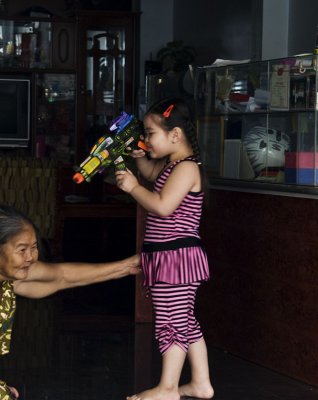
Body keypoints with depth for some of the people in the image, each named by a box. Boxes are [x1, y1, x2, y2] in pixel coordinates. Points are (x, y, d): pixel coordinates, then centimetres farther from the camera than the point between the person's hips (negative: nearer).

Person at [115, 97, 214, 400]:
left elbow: (162, 206, -28)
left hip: (175, 256, -10)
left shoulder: (186, 168, -17)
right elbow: (151, 174, 34)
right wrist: (140, 158, 14)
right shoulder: (170, 164, 12)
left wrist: (133, 186, -16)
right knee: (186, 322, 15)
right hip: (169, 257, 10)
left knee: (170, 323, -2)